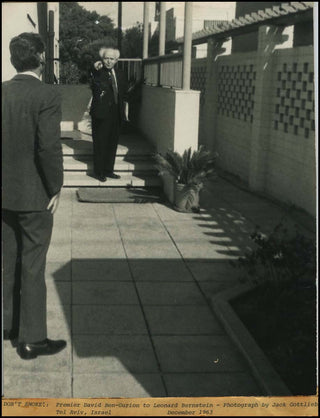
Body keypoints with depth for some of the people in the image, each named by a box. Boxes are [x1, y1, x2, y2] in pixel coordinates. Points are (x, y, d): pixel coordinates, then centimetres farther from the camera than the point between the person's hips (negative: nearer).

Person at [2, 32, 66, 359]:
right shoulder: (47, 95, -16)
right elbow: (49, 147, -21)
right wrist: (55, 188, -10)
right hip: (33, 195, -6)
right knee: (32, 267, 2)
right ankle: (32, 339, 12)